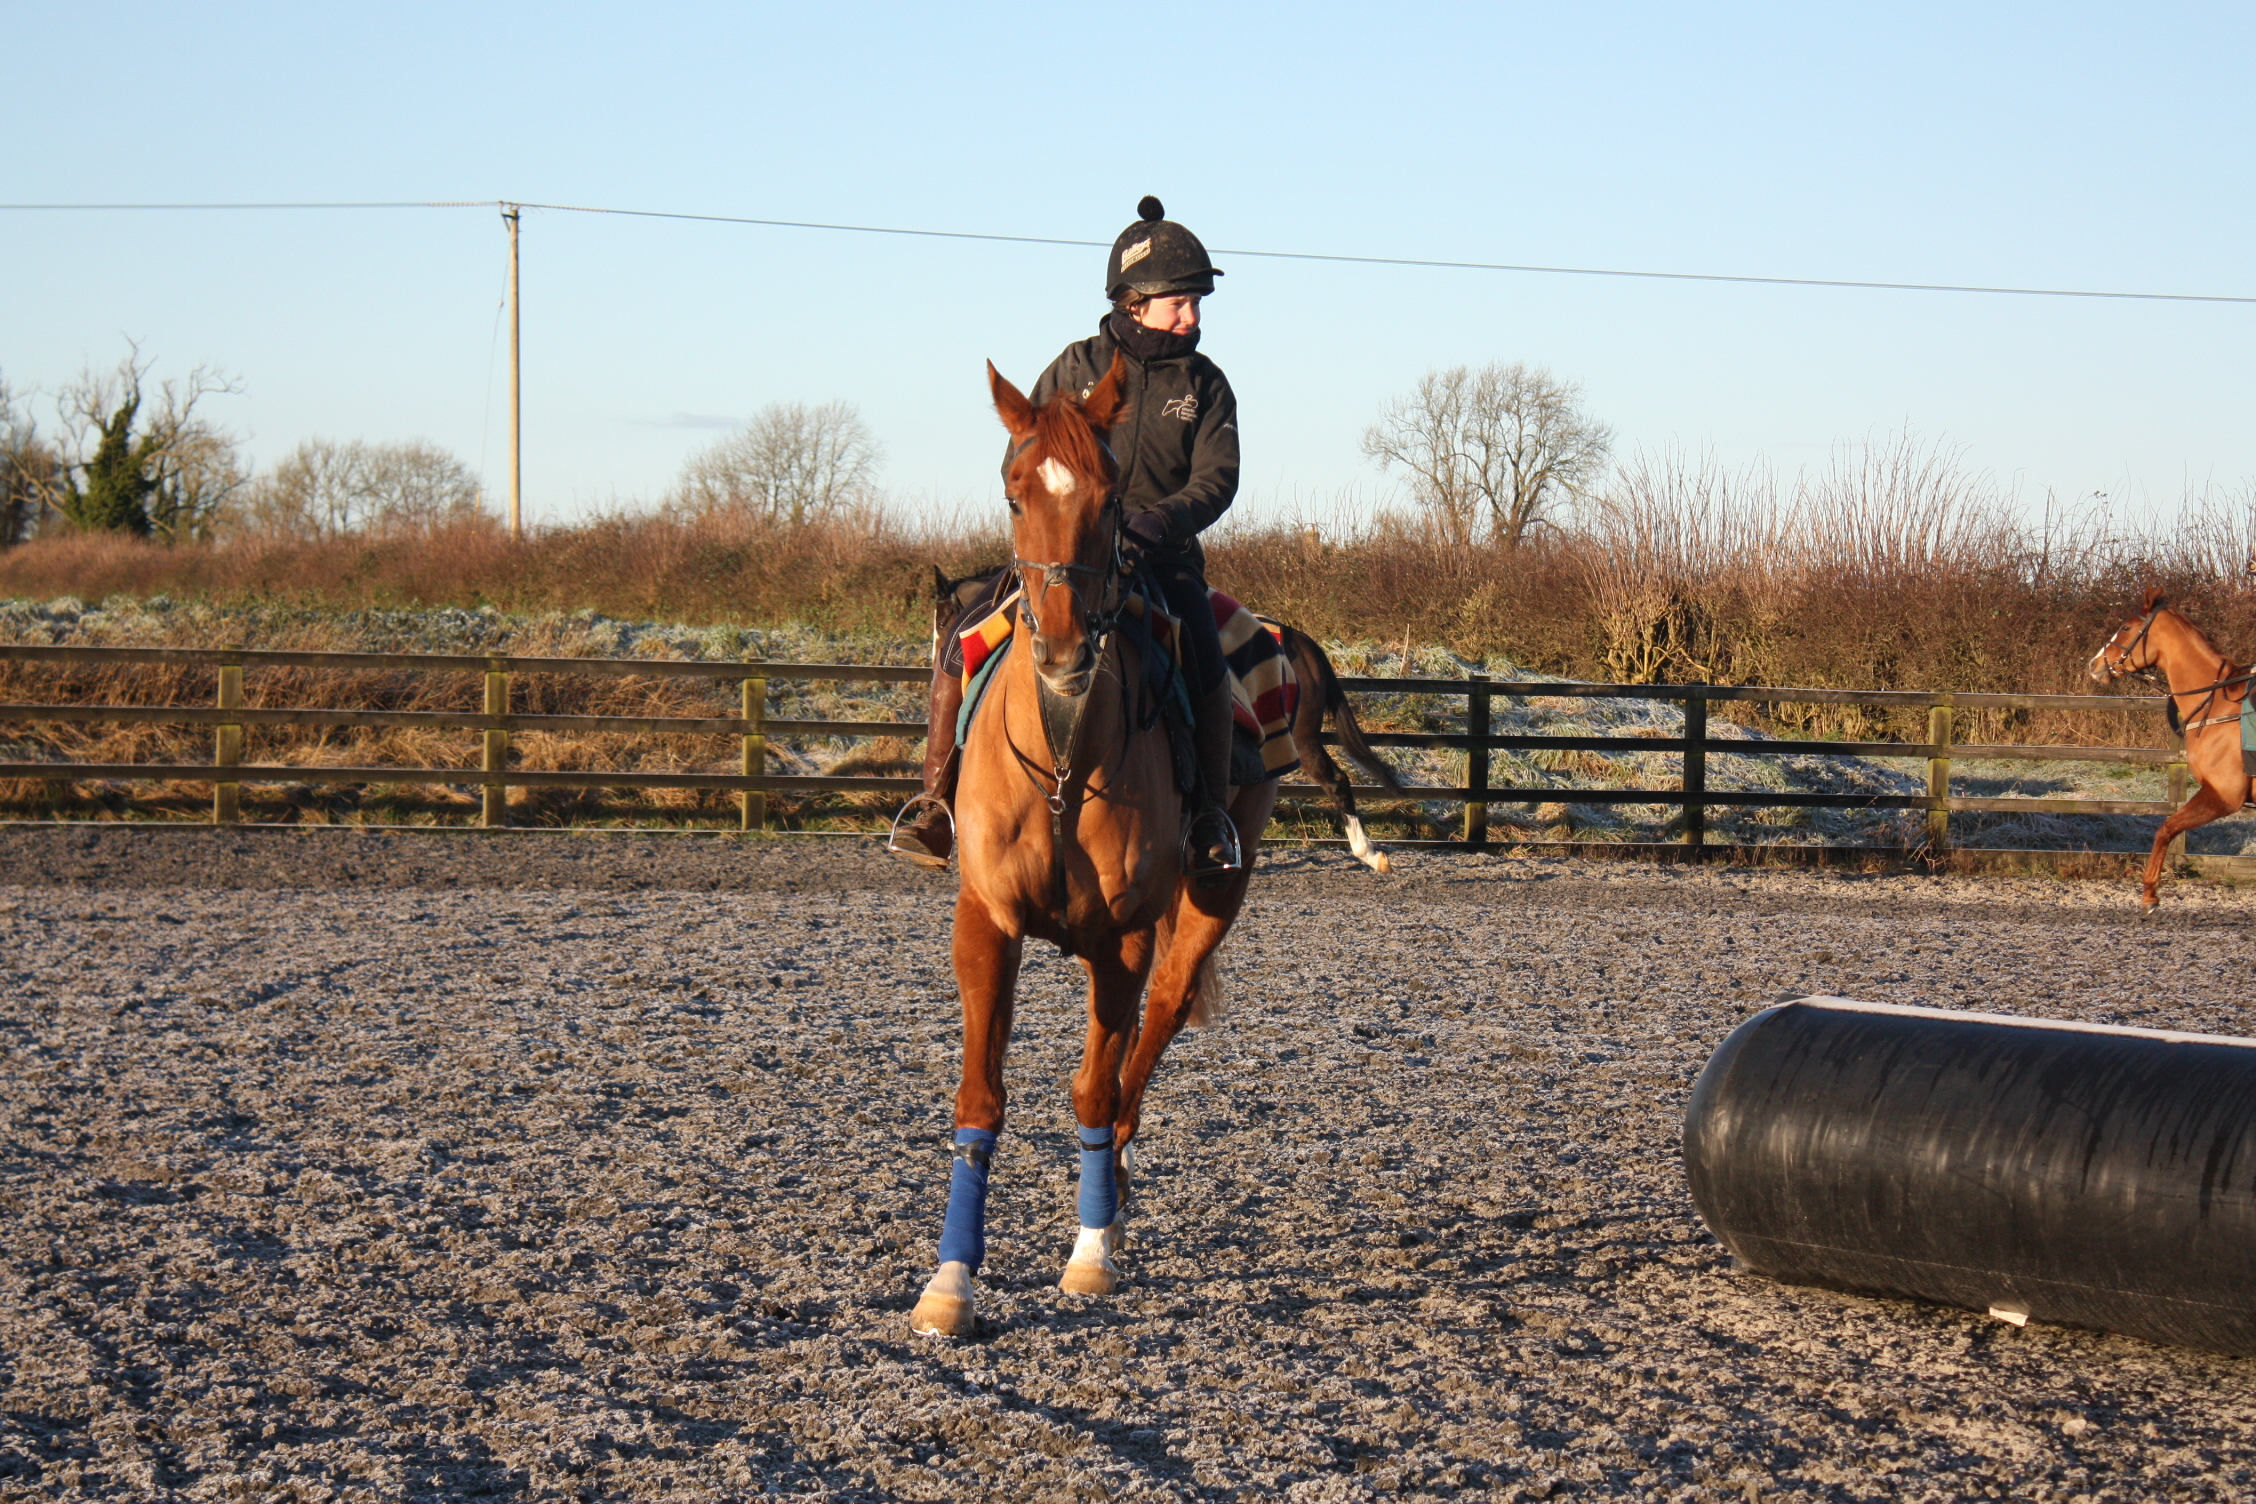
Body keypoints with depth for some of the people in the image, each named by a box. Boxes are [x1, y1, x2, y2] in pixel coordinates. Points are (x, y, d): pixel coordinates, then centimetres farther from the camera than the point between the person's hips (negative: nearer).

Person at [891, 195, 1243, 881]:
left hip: (1163, 558, 0)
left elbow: (1216, 479, -4)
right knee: (963, 627, -20)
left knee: (1203, 658, -28)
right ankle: (936, 798, -11)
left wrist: (1165, 519, -23)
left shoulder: (1204, 384, 6)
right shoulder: (1076, 367, 5)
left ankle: (1210, 811, -11)